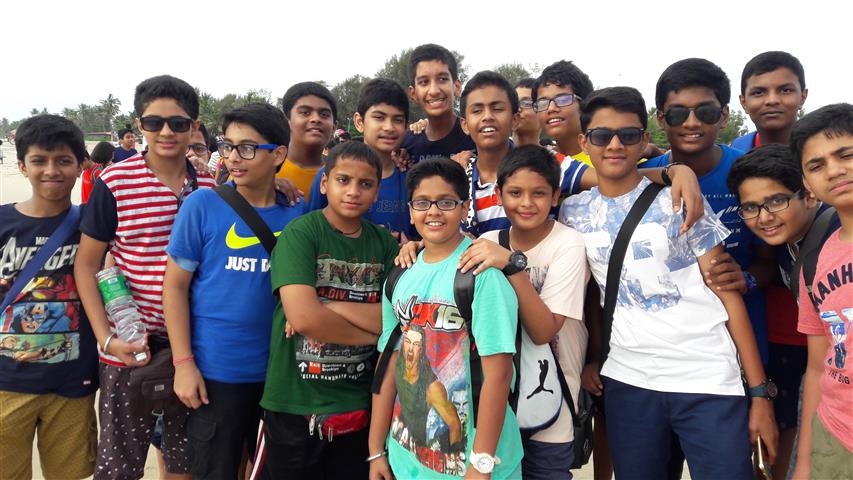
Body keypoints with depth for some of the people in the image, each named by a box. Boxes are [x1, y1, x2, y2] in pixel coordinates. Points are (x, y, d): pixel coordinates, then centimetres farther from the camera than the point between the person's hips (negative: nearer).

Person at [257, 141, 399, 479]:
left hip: (358, 405, 4)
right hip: (293, 405, -3)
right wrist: (372, 332, -11)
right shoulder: (299, 234, -11)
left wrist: (330, 306, -17)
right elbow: (303, 317, -23)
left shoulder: (385, 244, 2)